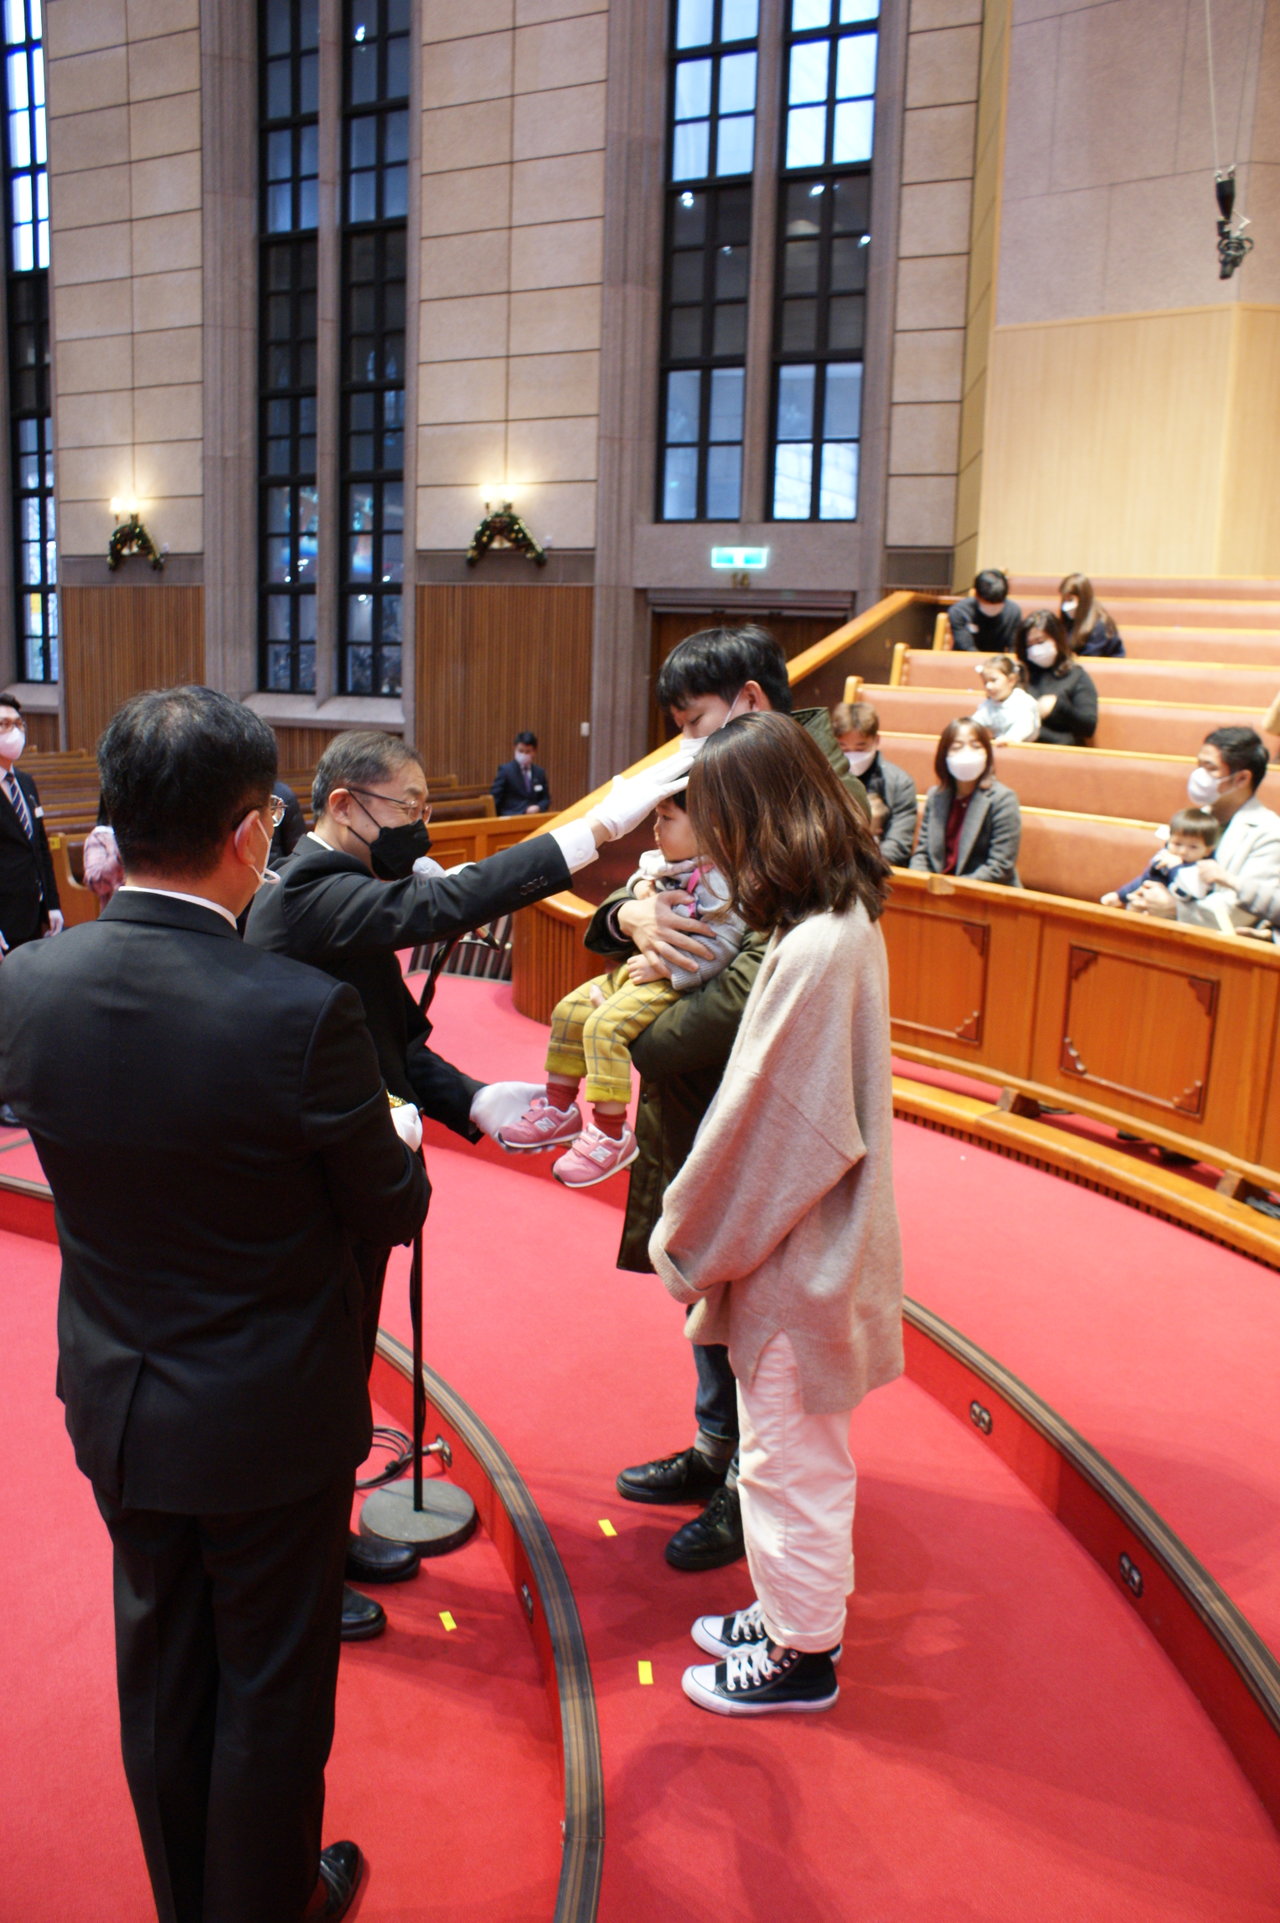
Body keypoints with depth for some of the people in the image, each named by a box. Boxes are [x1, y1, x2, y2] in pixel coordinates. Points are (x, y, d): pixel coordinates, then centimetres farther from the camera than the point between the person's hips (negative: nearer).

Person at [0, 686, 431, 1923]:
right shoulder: (302, 1013, -29)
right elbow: (392, 1212, -15)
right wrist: (394, 1139, 7)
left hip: (115, 1405, 5)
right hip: (270, 1416, -5)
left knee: (160, 1673, 25)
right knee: (271, 1691, 18)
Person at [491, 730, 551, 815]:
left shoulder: (540, 772, 15)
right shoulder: (505, 770, 2)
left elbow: (546, 799, 16)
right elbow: (494, 798, -1)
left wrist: (538, 808, -6)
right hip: (511, 818, -4)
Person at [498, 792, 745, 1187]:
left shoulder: (720, 883, -21)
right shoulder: (664, 861, 7)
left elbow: (720, 945, -26)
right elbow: (644, 871, 30)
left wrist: (662, 966, -26)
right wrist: (641, 885, 5)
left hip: (672, 981, -10)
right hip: (635, 968, 10)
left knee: (604, 1025, -24)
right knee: (569, 1010, 9)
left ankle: (611, 1135, -12)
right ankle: (560, 1109, 22)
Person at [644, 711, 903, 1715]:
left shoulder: (816, 949, -27)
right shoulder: (846, 918, 2)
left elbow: (767, 1125, -22)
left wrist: (684, 1242, -10)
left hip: (797, 1256, -9)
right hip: (809, 1243, 9)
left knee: (789, 1461, 11)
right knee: (792, 1453, 24)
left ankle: (803, 1654, 31)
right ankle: (793, 1613, 43)